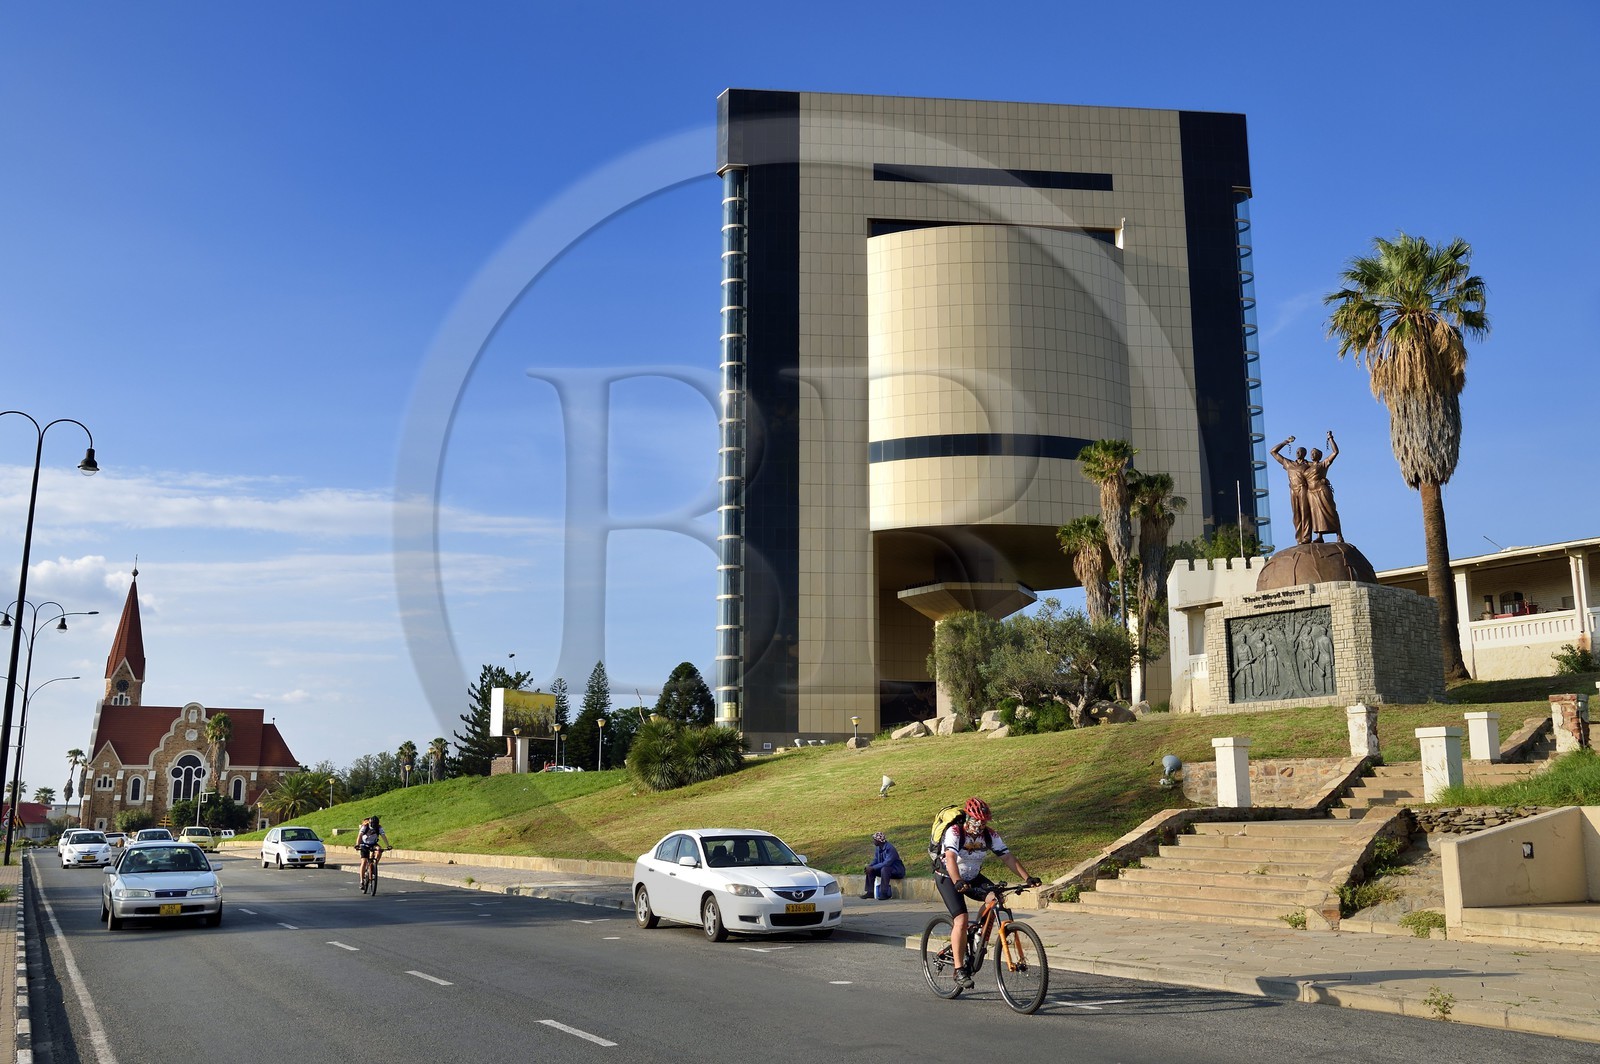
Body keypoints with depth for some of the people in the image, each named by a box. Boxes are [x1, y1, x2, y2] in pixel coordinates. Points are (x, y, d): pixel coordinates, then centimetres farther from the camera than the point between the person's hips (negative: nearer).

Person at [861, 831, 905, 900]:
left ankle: (884, 894, -31)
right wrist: (869, 866, -12)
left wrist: (873, 867, -28)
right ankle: (870, 892, -2)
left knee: (884, 869, -36)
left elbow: (886, 863, -32)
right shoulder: (878, 848, 2)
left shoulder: (890, 848, -25)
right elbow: (875, 861, 9)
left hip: (897, 870, -9)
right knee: (870, 870, -2)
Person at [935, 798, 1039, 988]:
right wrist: (958, 883, -57)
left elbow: (1008, 857, -15)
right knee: (961, 920, -21)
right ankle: (959, 970, -15)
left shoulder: (990, 835, -12)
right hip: (947, 878, -5)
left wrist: (1027, 877, -28)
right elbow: (951, 858, -41)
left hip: (972, 877, 5)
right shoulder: (954, 832, -26)